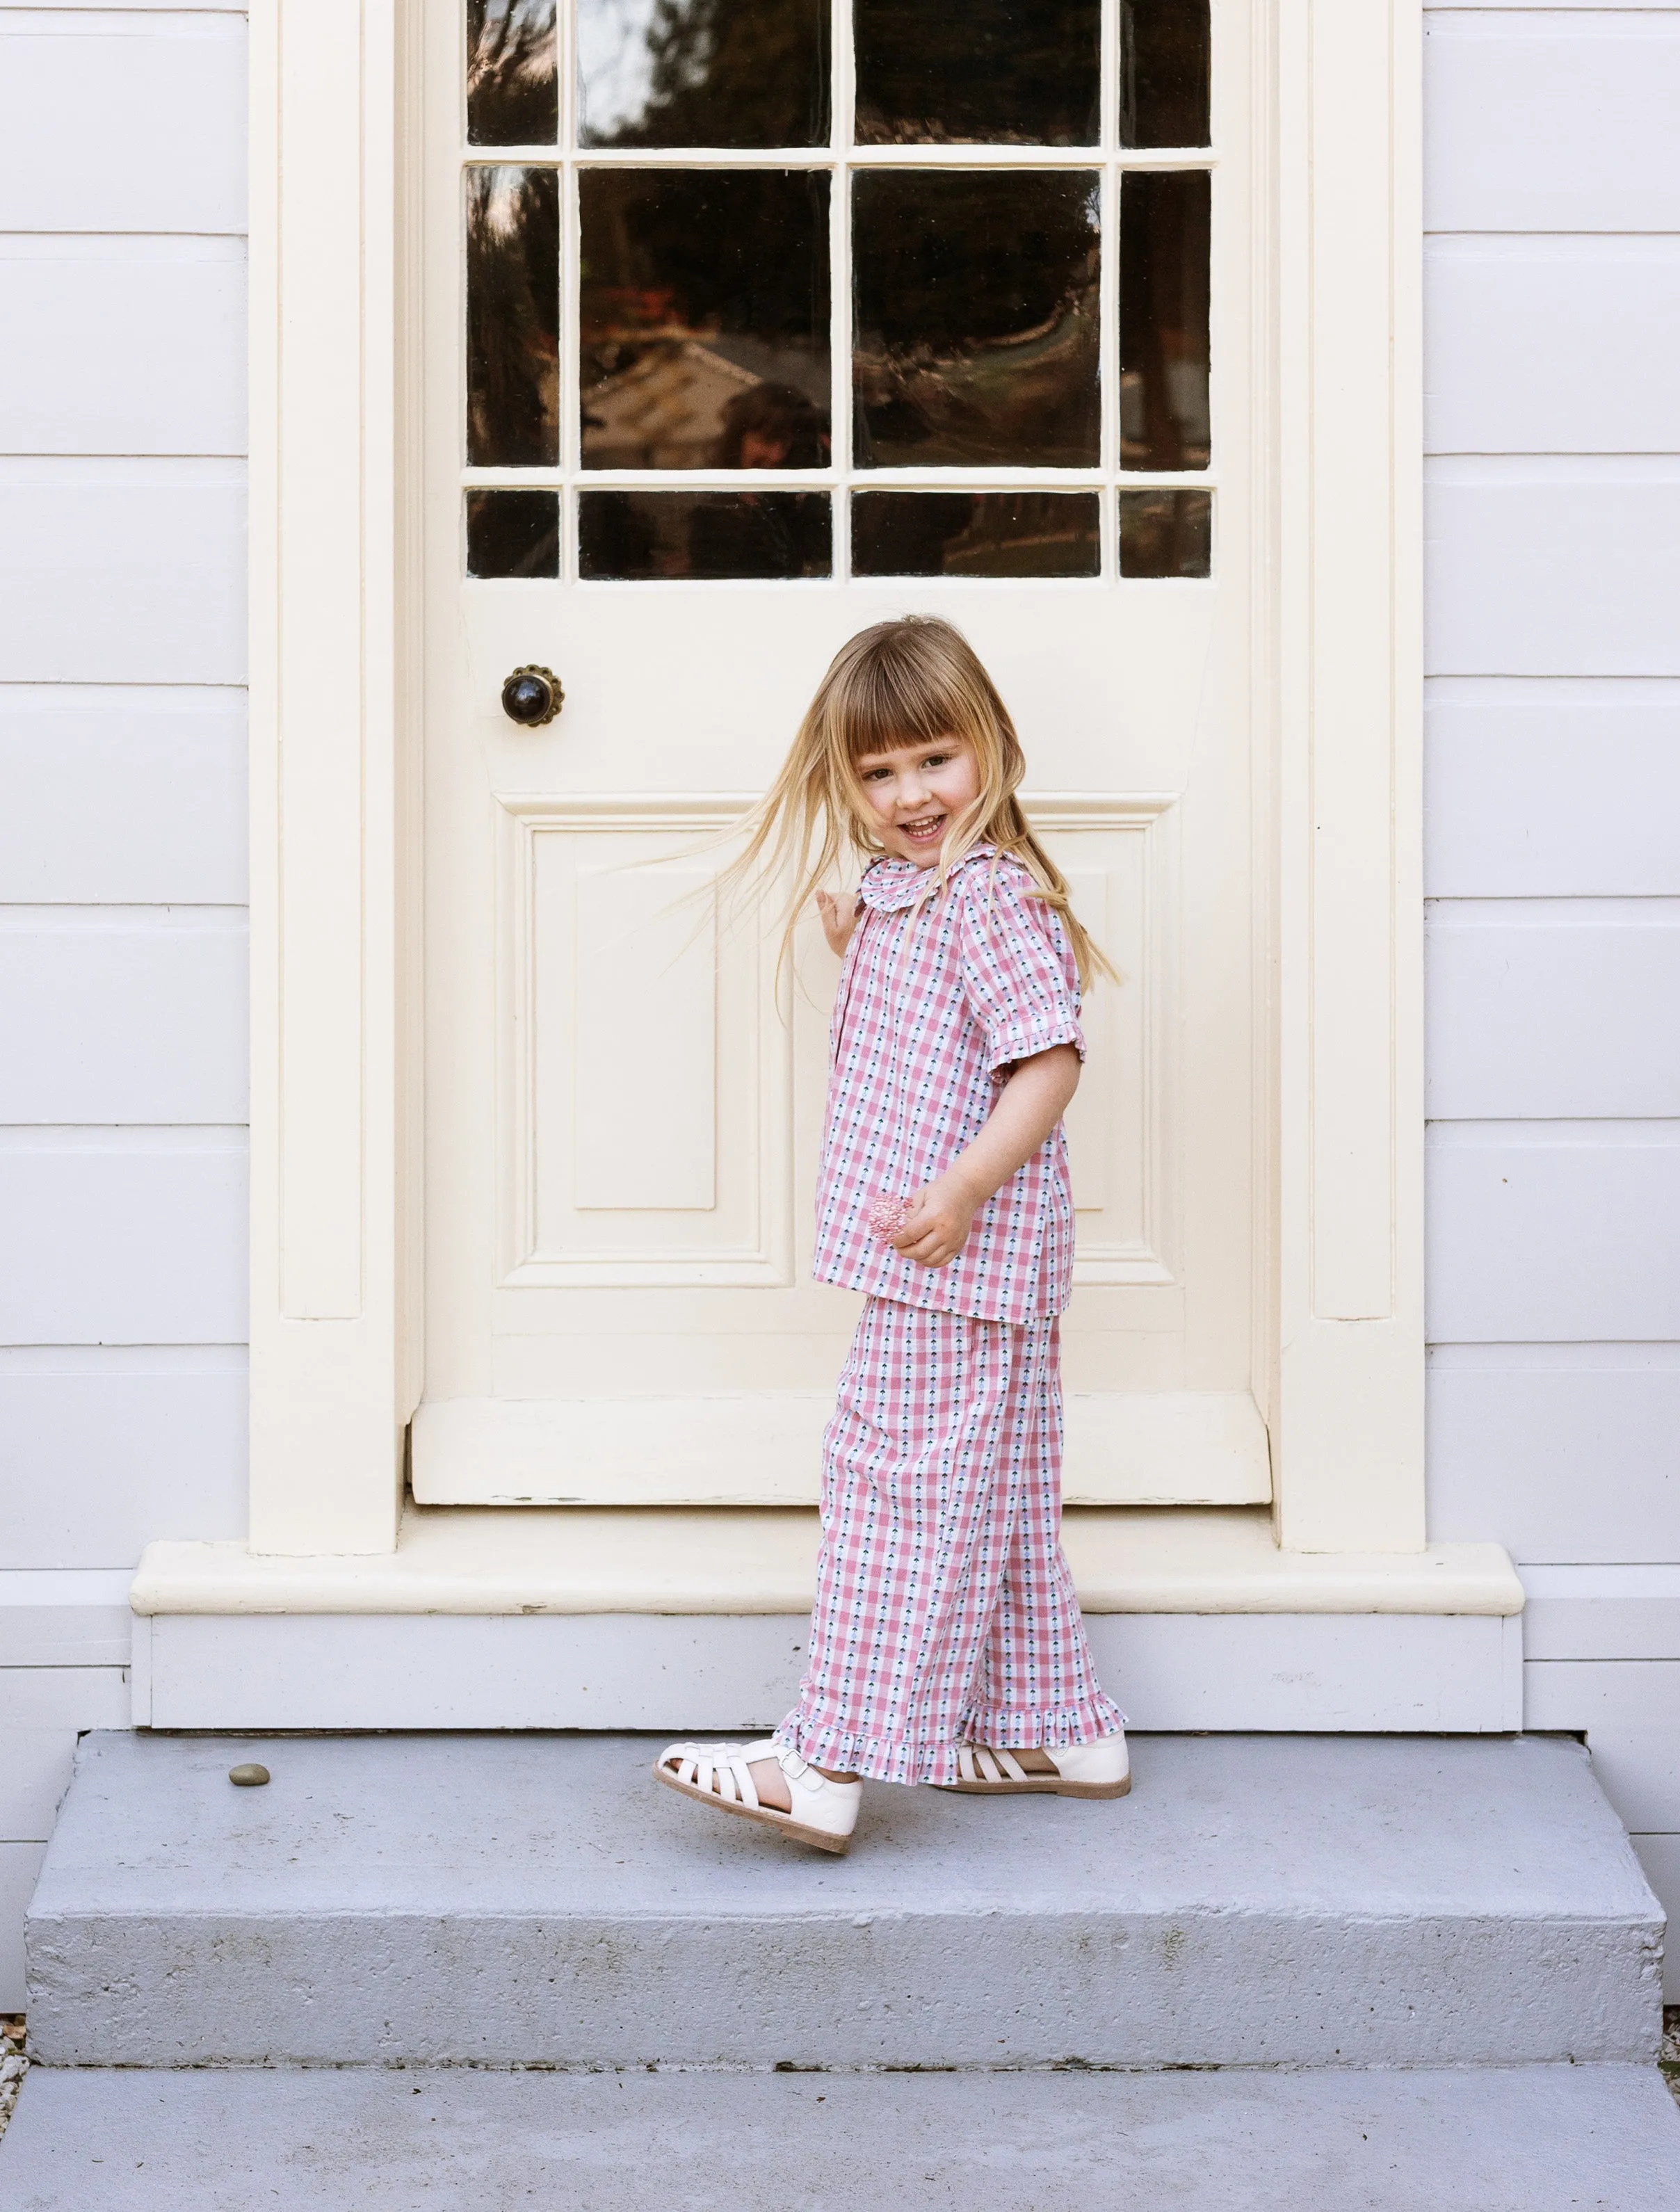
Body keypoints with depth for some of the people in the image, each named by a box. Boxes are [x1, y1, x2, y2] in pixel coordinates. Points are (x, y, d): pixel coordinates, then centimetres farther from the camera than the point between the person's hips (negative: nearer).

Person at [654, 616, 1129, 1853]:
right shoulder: (900, 893, 15)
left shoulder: (990, 896, -17)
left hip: (962, 1260, -11)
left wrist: (966, 1187, -31)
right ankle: (1058, 1732, 27)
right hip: (937, 1269, 11)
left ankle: (828, 1767, -2)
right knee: (991, 1502, 17)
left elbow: (1050, 1058, -23)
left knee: (903, 1493, -6)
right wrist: (853, 937, 21)